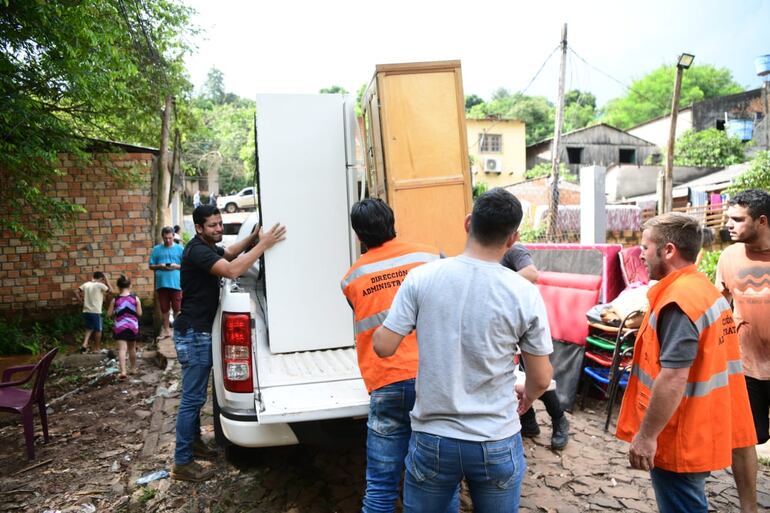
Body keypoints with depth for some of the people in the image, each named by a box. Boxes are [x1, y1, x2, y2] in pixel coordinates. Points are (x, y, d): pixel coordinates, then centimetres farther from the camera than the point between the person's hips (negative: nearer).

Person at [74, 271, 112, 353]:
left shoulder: (86, 284, 7)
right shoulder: (100, 285, -9)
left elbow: (76, 292, 4)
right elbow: (110, 290, 1)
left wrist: (80, 301, 10)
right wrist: (106, 281, 7)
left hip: (86, 311, 6)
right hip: (96, 311, -6)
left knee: (89, 328, 19)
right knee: (98, 330, 8)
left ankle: (85, 344, 1)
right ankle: (97, 348, 15)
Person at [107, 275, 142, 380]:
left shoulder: (115, 300, -4)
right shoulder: (135, 299, -6)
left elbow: (109, 314, -1)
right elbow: (139, 313, -6)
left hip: (120, 327, -1)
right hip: (133, 327, 1)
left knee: (122, 349, -7)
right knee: (132, 348, 18)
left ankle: (123, 371, -20)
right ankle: (133, 368, 32)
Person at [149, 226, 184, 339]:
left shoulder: (180, 249, 4)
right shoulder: (156, 249, 9)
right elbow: (151, 266, 11)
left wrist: (176, 266, -13)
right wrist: (159, 266, -8)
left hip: (176, 283, -2)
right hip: (161, 283, 2)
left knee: (177, 309, 0)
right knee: (164, 309, 11)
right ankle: (166, 330, 22)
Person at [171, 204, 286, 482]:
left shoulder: (207, 247, 11)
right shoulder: (197, 251, -20)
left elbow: (229, 253, 27)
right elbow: (231, 270, -35)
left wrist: (254, 237, 10)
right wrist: (263, 245, -34)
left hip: (198, 331, 10)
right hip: (192, 334, -10)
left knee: (197, 393, 21)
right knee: (192, 397, -5)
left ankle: (194, 440, 37)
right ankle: (182, 463, 3)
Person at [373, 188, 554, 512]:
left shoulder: (421, 278, -11)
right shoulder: (525, 294, -11)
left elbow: (383, 347, -8)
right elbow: (541, 379, -3)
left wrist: (385, 323, 14)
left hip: (432, 439, 1)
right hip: (497, 444, 0)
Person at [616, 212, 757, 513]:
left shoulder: (678, 301, -24)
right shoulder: (705, 289, 8)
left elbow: (674, 378, -29)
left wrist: (646, 435, -23)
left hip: (679, 440, -10)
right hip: (700, 432, 10)